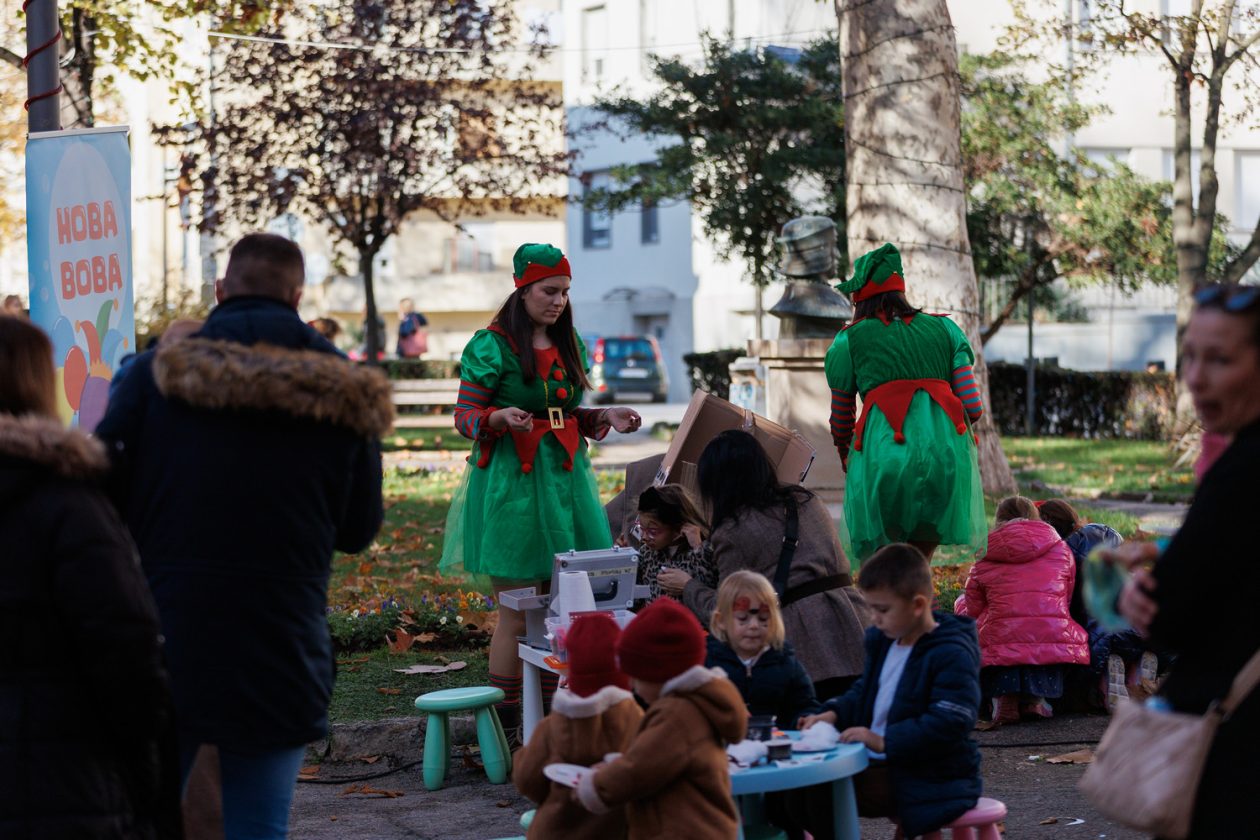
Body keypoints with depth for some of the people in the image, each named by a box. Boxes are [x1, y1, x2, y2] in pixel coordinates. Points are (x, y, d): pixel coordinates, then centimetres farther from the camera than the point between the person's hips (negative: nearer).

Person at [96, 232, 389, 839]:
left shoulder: (156, 373, -5)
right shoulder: (342, 393, 0)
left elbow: (101, 497, -4)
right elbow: (359, 531, 7)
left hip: (161, 649, 0)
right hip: (280, 653, 1)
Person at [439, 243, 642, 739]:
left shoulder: (569, 345, 16)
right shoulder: (490, 346, -5)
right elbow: (466, 418, -6)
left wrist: (604, 418, 8)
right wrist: (500, 417, -26)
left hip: (565, 477, 6)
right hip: (511, 482, -6)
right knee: (518, 610, -6)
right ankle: (504, 724, 0)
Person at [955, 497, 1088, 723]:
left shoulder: (985, 560, 12)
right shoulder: (1061, 549, 16)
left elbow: (970, 613, 19)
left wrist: (961, 601, 44)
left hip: (1000, 642, -2)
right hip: (1055, 640, 2)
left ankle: (1003, 696, 3)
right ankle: (1035, 698, 9)